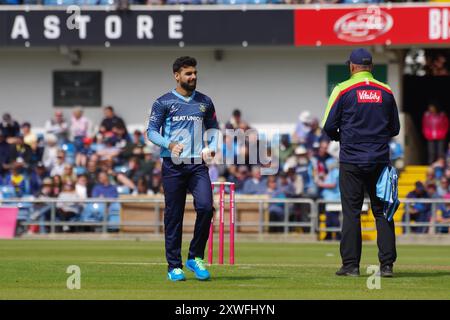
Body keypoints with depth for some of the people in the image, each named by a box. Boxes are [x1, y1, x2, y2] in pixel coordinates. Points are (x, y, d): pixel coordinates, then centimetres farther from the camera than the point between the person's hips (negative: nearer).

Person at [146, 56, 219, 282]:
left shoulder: (205, 102, 15)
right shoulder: (163, 102, 3)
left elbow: (213, 127, 24)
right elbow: (151, 131, 0)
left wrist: (211, 147, 4)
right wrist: (170, 144, -18)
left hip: (198, 164, 2)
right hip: (173, 165, -2)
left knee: (205, 207, -16)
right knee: (173, 215, -1)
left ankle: (195, 258, 0)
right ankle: (174, 266, 6)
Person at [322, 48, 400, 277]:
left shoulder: (343, 90, -4)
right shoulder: (386, 91, 6)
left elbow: (329, 126, -4)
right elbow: (395, 128, 11)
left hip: (351, 161, -2)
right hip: (379, 160, 2)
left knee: (351, 213, 1)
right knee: (382, 212, 6)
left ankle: (351, 265, 0)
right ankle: (387, 264, 1)